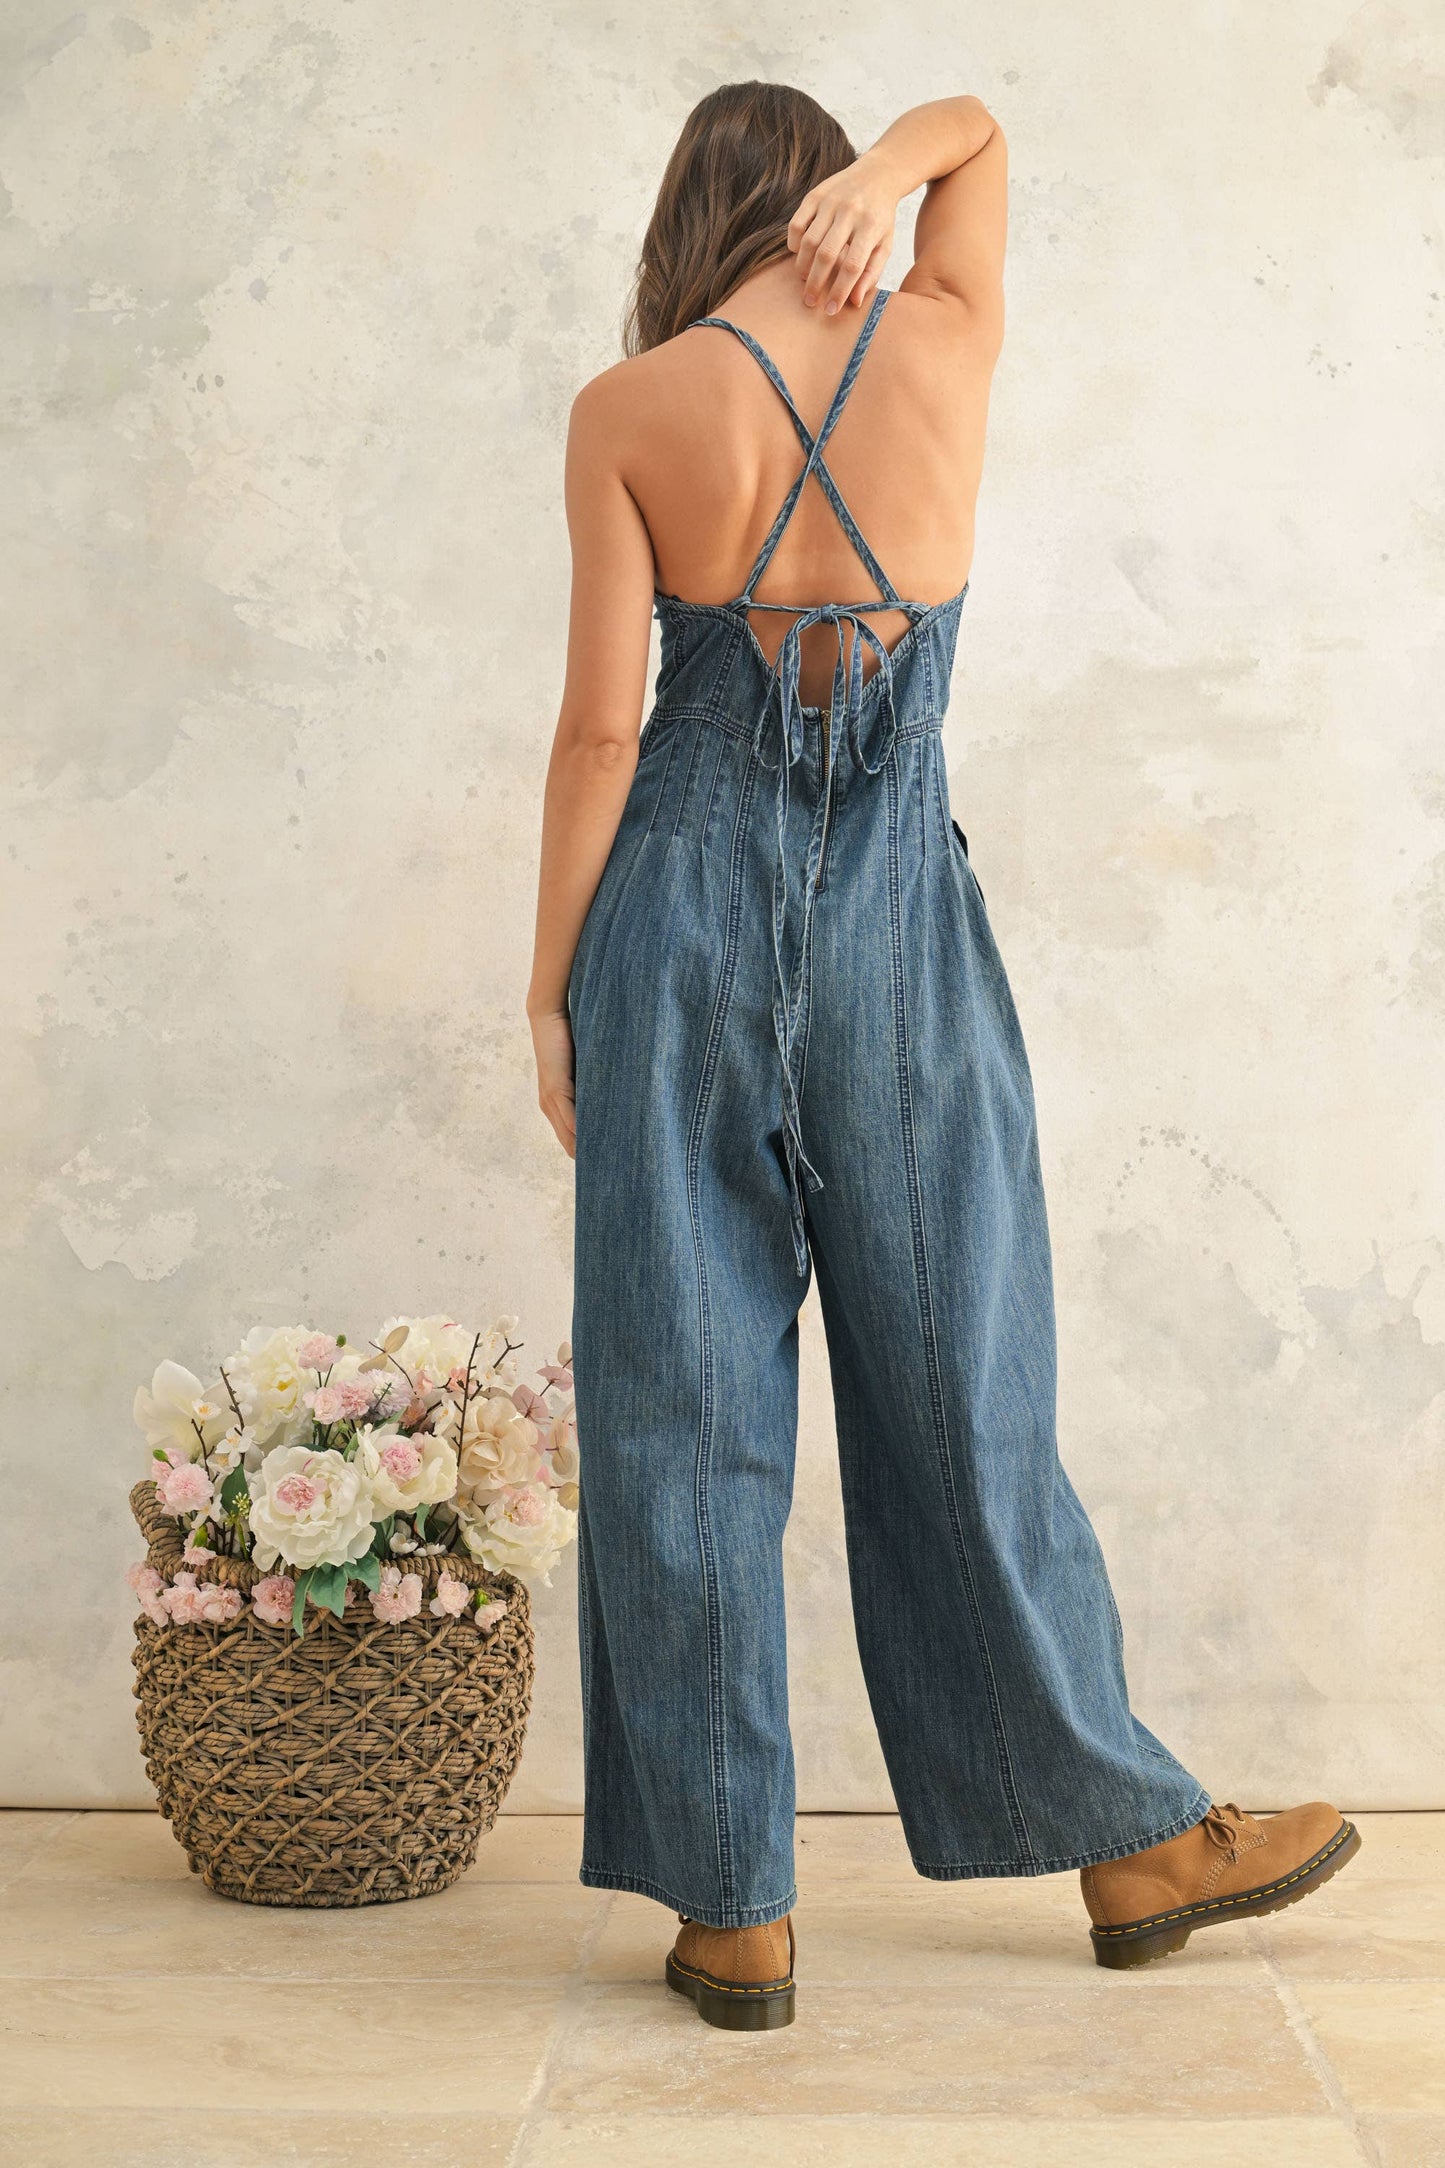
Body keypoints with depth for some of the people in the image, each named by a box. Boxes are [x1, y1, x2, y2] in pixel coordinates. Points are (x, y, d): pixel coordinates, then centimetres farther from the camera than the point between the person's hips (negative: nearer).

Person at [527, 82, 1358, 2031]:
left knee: (682, 1402, 4)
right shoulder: (947, 350, 3)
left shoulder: (630, 413, -3)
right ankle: (1126, 1840, 21)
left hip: (682, 909, -1)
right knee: (957, 1383, 10)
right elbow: (976, 122, 22)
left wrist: (551, 987, 2)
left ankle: (730, 1906, 10)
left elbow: (602, 724, -5)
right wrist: (889, 174, 2)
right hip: (902, 915, 1)